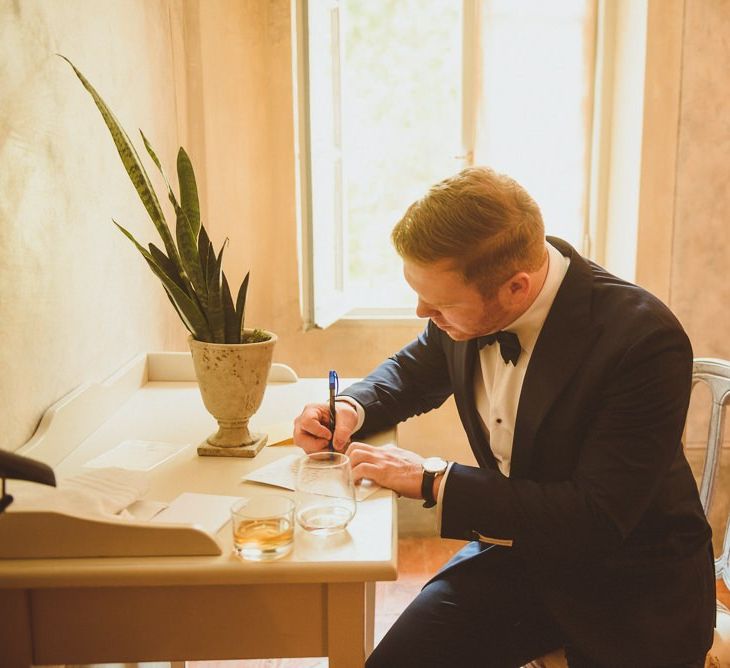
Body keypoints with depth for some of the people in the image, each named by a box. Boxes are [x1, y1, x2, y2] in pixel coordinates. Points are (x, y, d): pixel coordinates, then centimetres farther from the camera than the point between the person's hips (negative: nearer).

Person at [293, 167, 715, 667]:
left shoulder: (644, 340, -27)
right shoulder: (470, 298, -10)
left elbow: (597, 519, -26)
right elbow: (415, 369, 12)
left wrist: (431, 480, -25)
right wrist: (352, 407, -10)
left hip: (632, 586, -3)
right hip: (513, 550, 4)